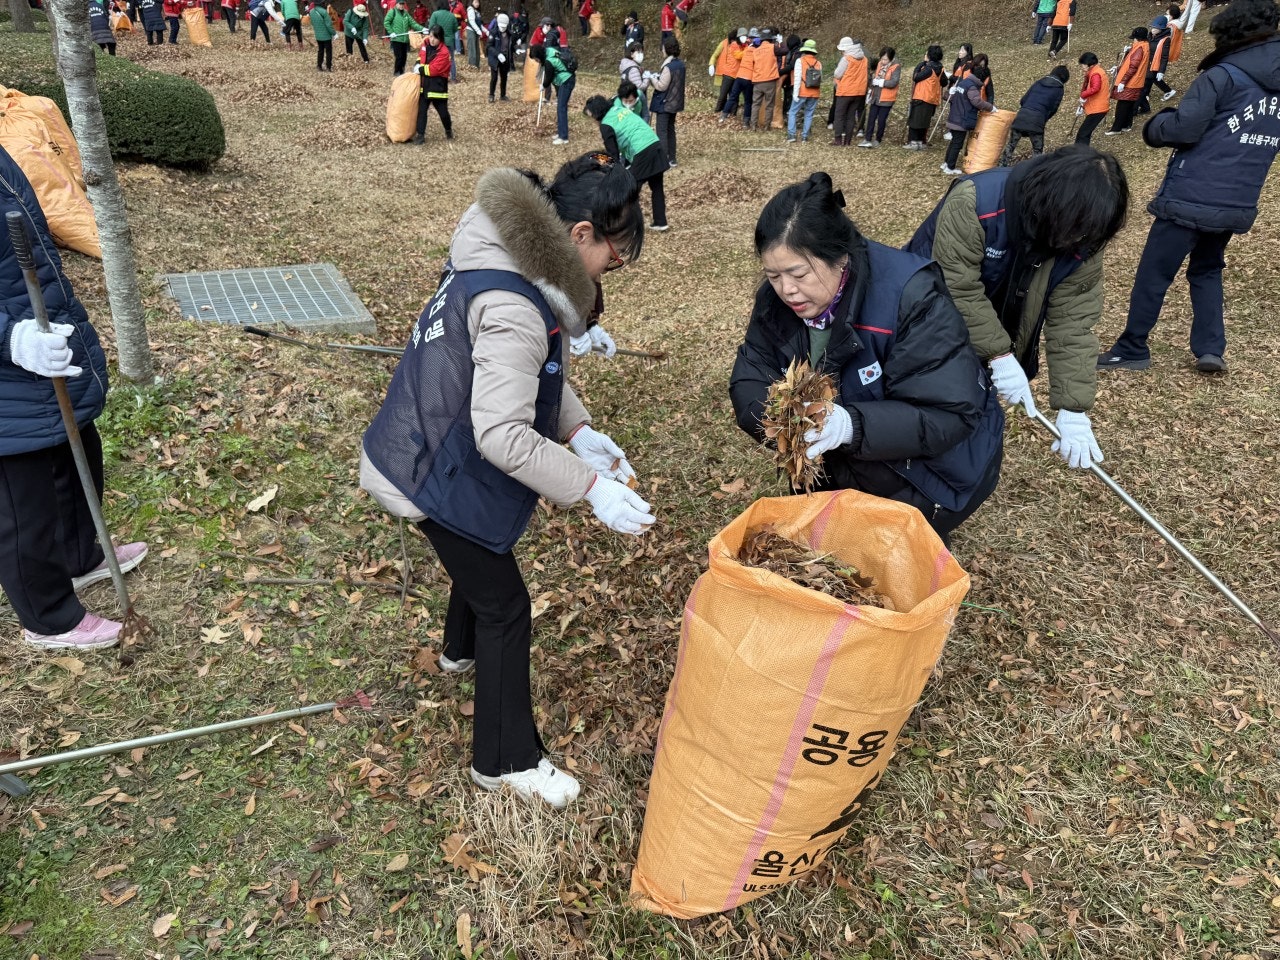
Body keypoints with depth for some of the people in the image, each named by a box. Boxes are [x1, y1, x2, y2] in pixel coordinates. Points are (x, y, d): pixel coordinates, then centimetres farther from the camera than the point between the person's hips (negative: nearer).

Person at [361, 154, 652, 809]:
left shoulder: (510, 261, 0)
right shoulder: (512, 307, -33)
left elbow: (533, 373, 9)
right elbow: (503, 435, -36)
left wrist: (579, 431, -3)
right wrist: (592, 488, -32)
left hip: (437, 452, 10)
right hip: (436, 477, -10)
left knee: (484, 552, 32)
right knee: (506, 608, 2)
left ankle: (463, 651, 61)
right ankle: (507, 761, 19)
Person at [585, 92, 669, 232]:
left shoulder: (606, 125, -5)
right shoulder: (619, 107, 16)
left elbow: (613, 154, -4)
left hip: (642, 154, -8)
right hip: (656, 146, 8)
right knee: (656, 188, 17)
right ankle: (660, 222, 25)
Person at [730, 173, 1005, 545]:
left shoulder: (911, 298, -30)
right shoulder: (775, 299, -13)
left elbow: (949, 415, -33)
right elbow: (747, 381, -10)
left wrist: (852, 424, -49)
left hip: (934, 464, -5)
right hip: (844, 464, 5)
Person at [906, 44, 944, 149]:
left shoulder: (929, 68, -17)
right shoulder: (939, 69, 7)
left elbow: (916, 77, -15)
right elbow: (944, 82, 16)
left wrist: (920, 65, -8)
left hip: (921, 98, -8)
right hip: (932, 100, 8)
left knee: (915, 120, -1)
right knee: (923, 122, 14)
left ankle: (913, 142, -4)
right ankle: (921, 142, 15)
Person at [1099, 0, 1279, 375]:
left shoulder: (1222, 77, -10)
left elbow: (1183, 129, -16)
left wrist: (1154, 125, 2)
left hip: (1190, 198, -7)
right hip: (1237, 204, 7)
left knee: (1153, 274, 3)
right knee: (1207, 270, 23)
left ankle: (1131, 350, 10)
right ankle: (1211, 349, 13)